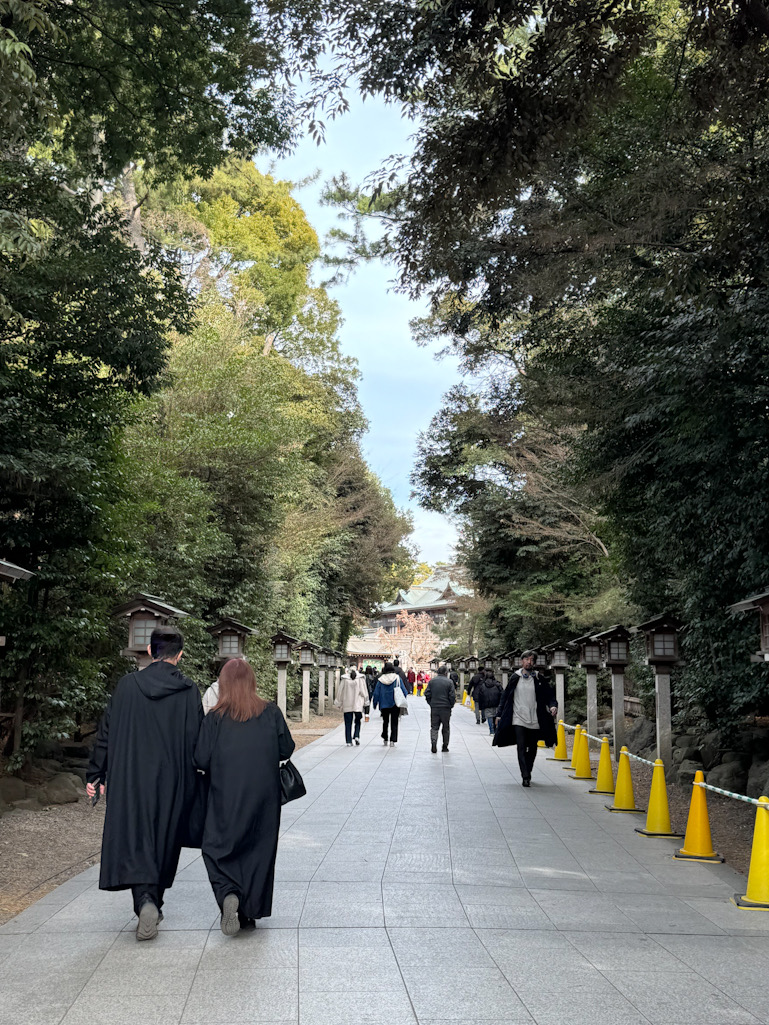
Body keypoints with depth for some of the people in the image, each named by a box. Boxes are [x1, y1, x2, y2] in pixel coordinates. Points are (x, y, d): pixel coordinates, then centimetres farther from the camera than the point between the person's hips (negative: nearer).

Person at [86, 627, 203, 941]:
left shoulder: (127, 685, -4)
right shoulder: (189, 692, -6)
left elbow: (106, 732, 1)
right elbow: (197, 743, -4)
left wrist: (96, 774, 10)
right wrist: (194, 785, 6)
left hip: (130, 779, 0)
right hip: (172, 782, 0)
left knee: (134, 840, 2)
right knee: (164, 841, 15)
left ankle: (144, 900, -19)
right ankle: (154, 902, 25)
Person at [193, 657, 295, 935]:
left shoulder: (215, 718, -8)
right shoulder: (271, 713, -4)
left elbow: (201, 760, -8)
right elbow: (286, 749, 1)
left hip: (226, 797, -2)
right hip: (264, 796, 2)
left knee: (218, 849, 9)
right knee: (260, 849, 13)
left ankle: (228, 894, -16)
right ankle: (251, 911, 17)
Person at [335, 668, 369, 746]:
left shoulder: (344, 680, -3)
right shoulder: (360, 679, -3)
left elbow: (340, 692, 2)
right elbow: (364, 691, 1)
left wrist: (338, 703, 11)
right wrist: (365, 702, 12)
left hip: (347, 705, 0)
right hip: (358, 704, 0)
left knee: (348, 723, 6)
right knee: (358, 721, 15)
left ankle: (349, 741, 5)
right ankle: (357, 736, -4)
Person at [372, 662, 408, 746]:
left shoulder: (380, 680, -4)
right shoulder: (397, 678, -7)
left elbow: (376, 693, -1)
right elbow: (403, 691, -3)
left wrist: (375, 704, 9)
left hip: (384, 705, 1)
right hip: (395, 704, -1)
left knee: (385, 722, 18)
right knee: (394, 723, 4)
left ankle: (385, 739, 23)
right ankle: (393, 740, -4)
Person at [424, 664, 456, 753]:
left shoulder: (432, 681, 3)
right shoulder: (449, 682, -6)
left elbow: (427, 694, 1)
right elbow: (452, 696, -9)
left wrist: (431, 703, 12)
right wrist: (451, 705, 5)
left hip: (434, 708, 2)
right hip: (446, 709, -2)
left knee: (434, 727, 6)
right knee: (446, 728, 11)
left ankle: (433, 743, -15)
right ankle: (445, 746, 16)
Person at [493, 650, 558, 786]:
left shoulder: (539, 679, 5)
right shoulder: (515, 678, 3)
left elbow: (550, 695, 6)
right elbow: (505, 697, 8)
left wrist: (553, 706, -15)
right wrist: (499, 714, 5)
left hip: (535, 721, 2)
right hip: (518, 719, -2)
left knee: (532, 749, 10)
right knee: (522, 748, -11)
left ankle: (527, 773, 27)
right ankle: (526, 777, -12)